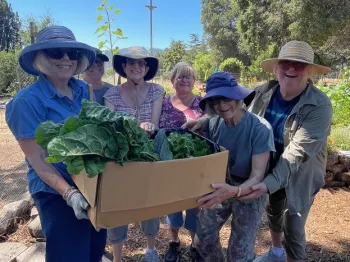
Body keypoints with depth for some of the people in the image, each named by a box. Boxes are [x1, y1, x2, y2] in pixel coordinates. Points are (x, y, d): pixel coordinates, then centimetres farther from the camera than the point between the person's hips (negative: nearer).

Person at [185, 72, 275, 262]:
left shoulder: (260, 128, -25)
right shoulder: (213, 124, -13)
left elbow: (257, 177, -26)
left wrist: (235, 191, -46)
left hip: (248, 193, -4)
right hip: (219, 188, 4)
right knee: (203, 241, 12)